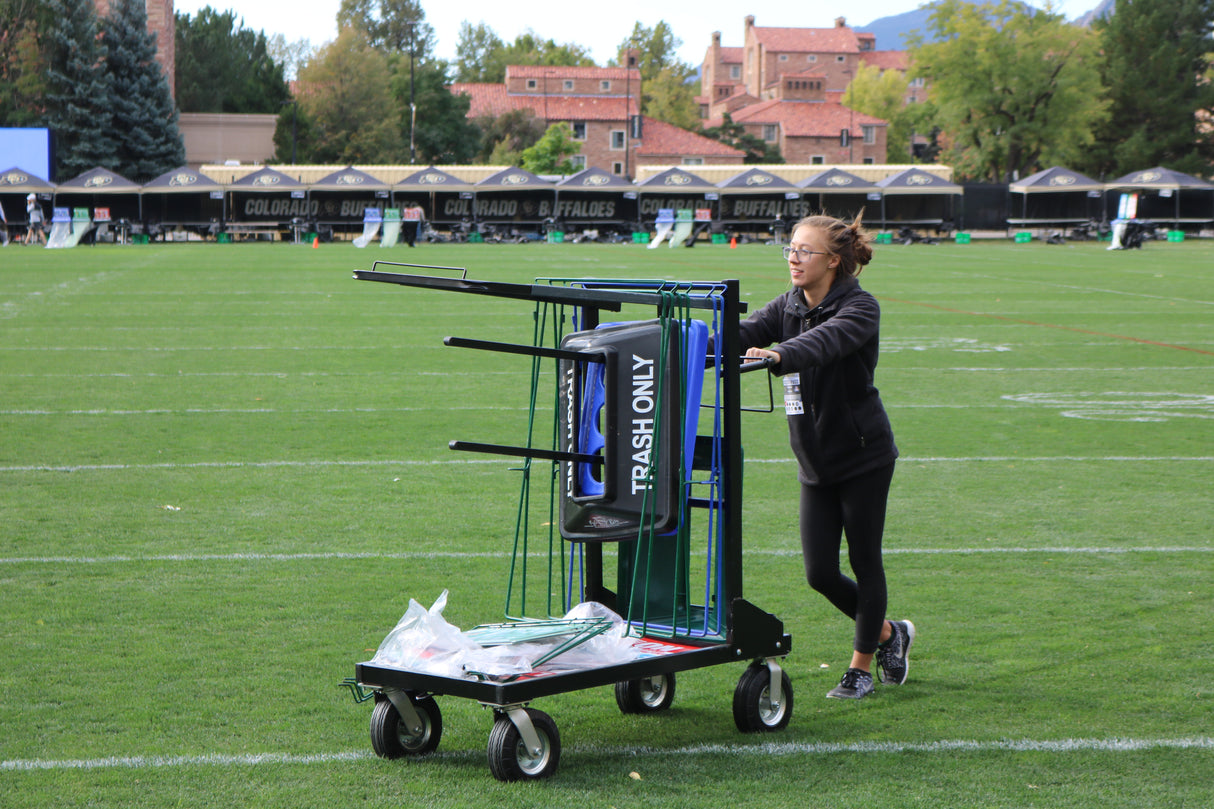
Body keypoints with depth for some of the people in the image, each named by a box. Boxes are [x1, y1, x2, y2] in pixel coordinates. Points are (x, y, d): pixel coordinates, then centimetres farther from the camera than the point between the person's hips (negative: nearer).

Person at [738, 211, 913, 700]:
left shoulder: (860, 309, -14)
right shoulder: (788, 307, 5)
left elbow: (826, 340, -36)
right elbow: (745, 334, -11)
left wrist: (778, 355, -55)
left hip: (863, 457, -6)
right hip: (815, 462, 6)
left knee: (864, 563, 4)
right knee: (819, 572, 4)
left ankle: (861, 666, 19)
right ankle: (887, 633, 29)